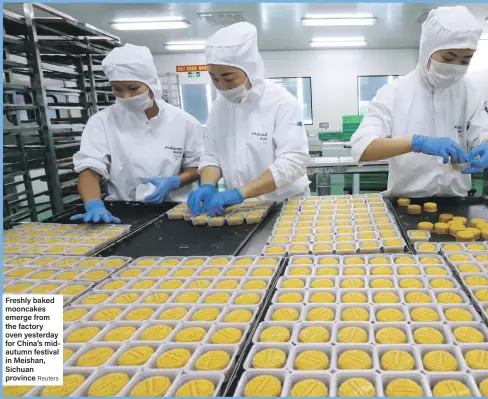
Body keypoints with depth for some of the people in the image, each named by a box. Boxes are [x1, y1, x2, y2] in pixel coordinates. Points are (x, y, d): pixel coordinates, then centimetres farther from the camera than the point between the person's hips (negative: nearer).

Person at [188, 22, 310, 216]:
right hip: (241, 208, 4)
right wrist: (207, 186, -13)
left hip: (284, 206, -4)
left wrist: (240, 192, -27)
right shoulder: (219, 106, 4)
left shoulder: (282, 102, -11)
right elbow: (211, 155, 8)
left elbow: (293, 161, -19)